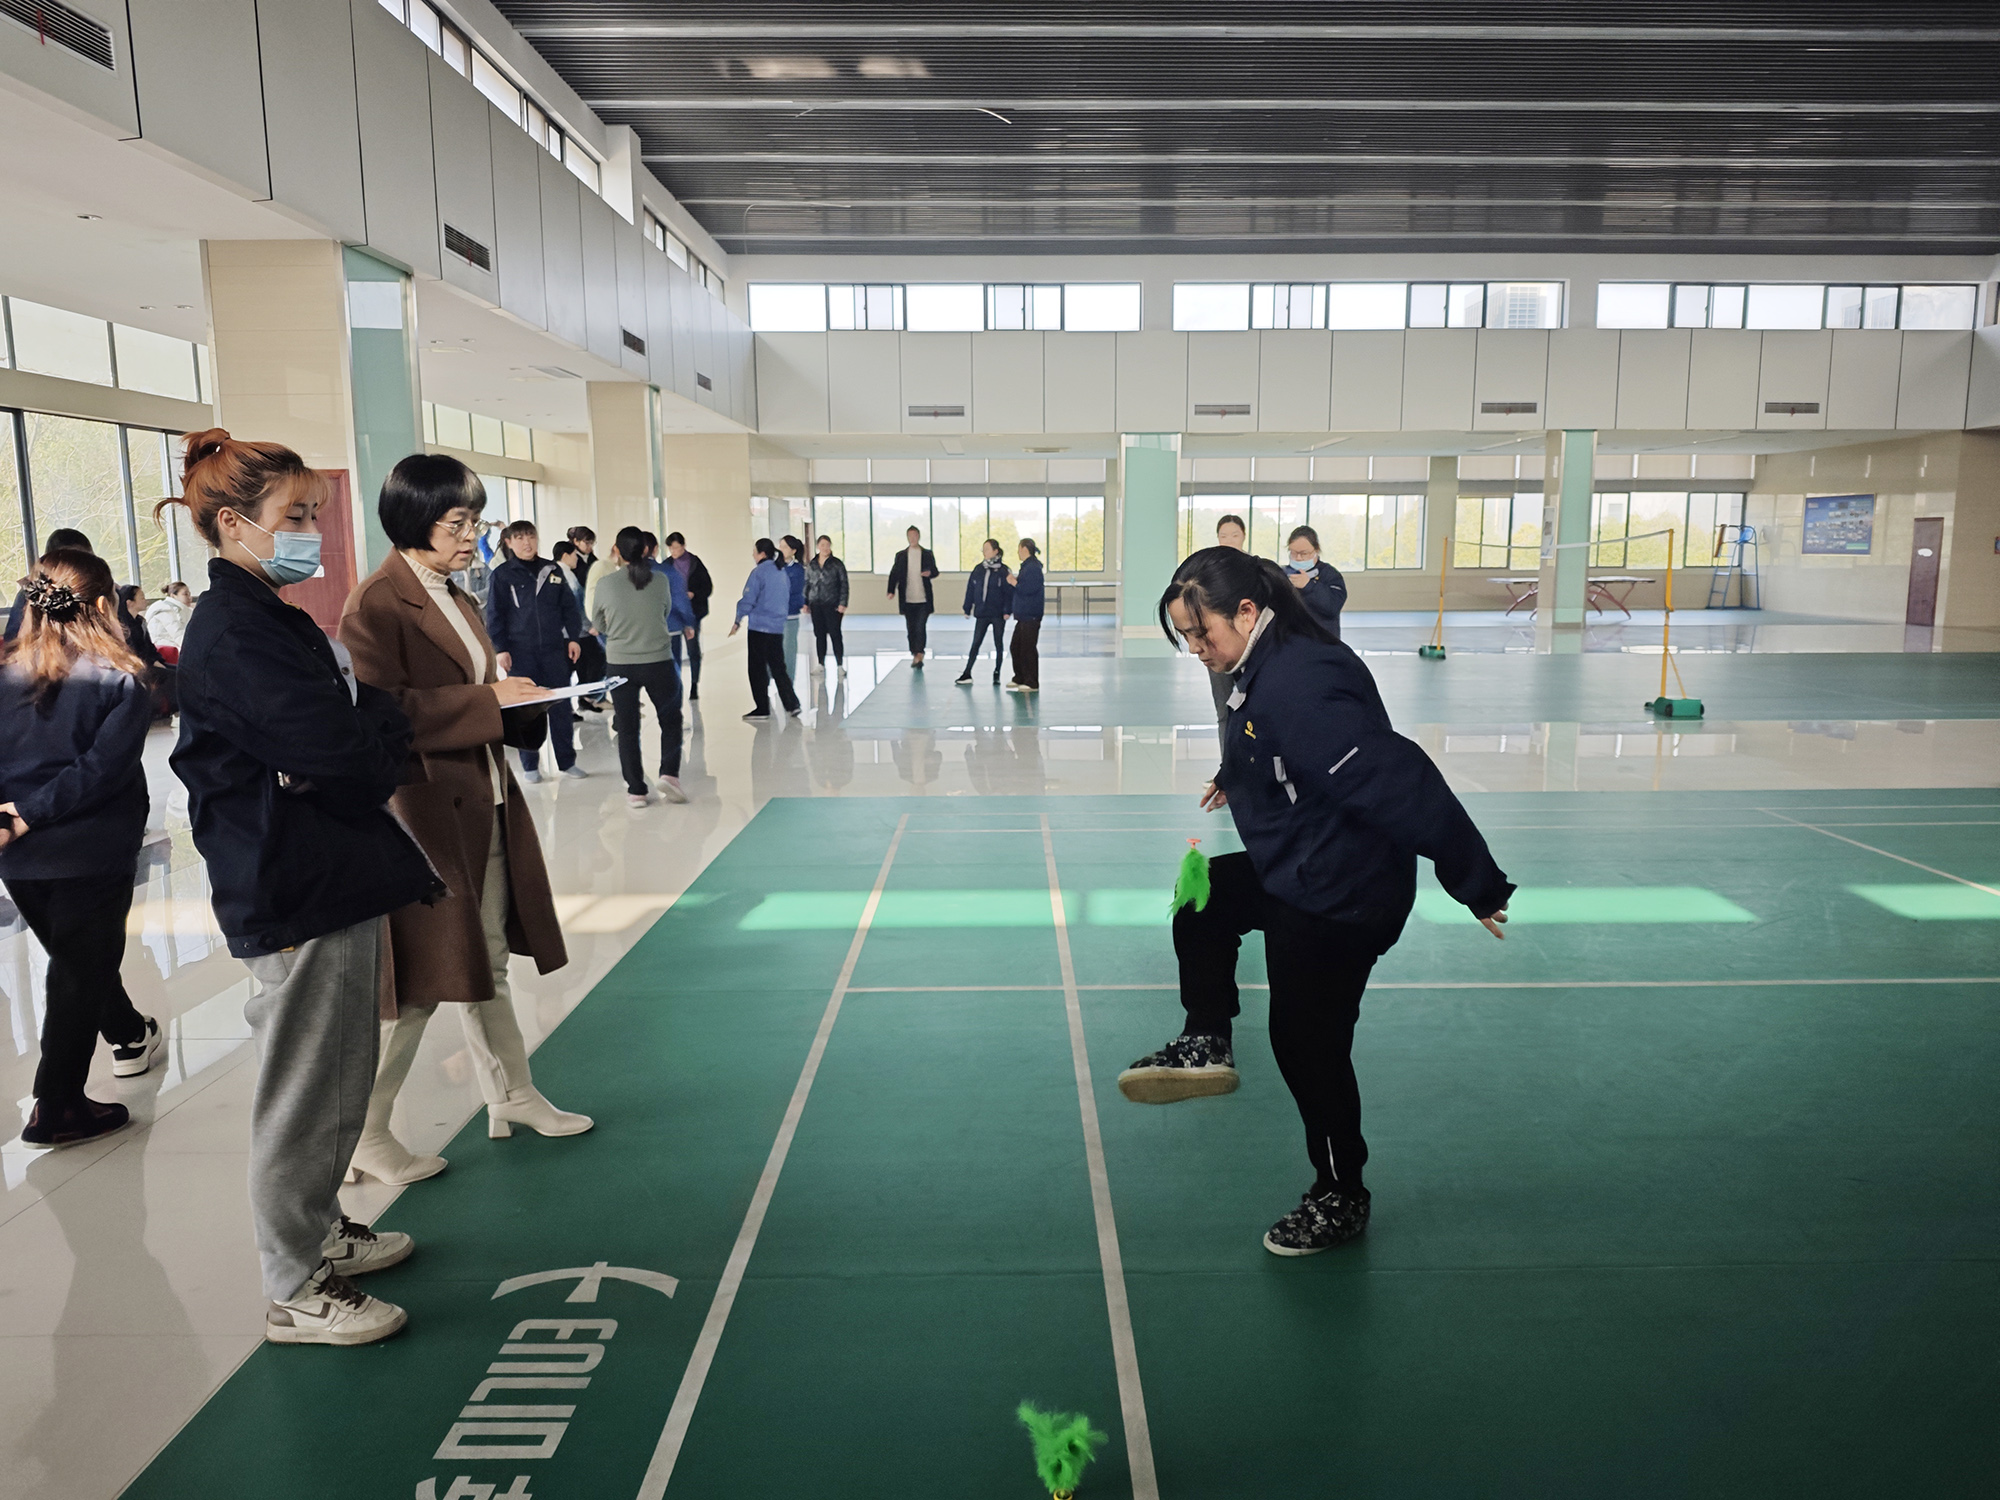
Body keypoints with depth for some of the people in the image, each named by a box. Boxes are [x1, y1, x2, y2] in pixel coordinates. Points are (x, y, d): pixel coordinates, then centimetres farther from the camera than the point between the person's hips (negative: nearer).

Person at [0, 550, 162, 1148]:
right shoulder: (122, 682, -11)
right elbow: (102, 768, -19)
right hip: (93, 853, -5)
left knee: (74, 960, 23)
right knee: (81, 972, 7)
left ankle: (130, 1037, 45)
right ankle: (55, 1111, 10)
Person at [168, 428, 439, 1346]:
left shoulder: (264, 619, 16)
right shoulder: (236, 631, -17)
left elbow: (360, 752, 19)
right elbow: (340, 752, -23)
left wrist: (366, 726, -1)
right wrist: (382, 713, -5)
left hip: (333, 883, 10)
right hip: (296, 897, -10)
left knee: (337, 1080, 21)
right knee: (302, 1092, 2)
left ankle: (321, 1230, 37)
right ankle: (296, 1291, 17)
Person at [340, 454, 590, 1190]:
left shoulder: (456, 599, 15)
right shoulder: (377, 603, -14)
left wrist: (511, 694, 4)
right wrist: (487, 699, -21)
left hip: (483, 805, 9)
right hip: (421, 808, -9)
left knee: (486, 965, 18)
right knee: (416, 981, -1)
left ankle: (512, 1095, 30)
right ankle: (363, 1135, 15)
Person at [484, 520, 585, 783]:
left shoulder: (552, 571, 10)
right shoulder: (502, 575, 1)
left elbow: (569, 607, 13)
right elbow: (494, 615, 0)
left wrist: (574, 638, 4)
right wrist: (500, 648, -7)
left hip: (554, 650, 3)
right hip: (520, 653, -2)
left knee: (561, 707, 4)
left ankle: (566, 762, 14)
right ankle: (529, 766, 11)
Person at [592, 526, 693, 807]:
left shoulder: (606, 582, -7)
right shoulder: (661, 579, -6)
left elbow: (598, 623, 7)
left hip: (620, 664, 0)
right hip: (659, 660, 0)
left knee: (628, 728, 9)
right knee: (670, 720, 16)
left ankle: (636, 791, 10)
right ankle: (669, 773, 0)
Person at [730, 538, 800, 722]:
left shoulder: (758, 572, -13)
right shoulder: (782, 572, 8)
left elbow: (748, 600, -13)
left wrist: (738, 621, -1)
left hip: (759, 627, -7)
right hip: (778, 627, 7)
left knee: (758, 669, 2)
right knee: (778, 667, 14)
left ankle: (762, 710, 5)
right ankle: (792, 704, 9)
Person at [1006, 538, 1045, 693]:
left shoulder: (1033, 567, -16)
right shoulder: (1026, 566, 17)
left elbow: (1029, 589, -25)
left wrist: (1015, 582, -13)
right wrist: (1015, 581, 9)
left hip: (1031, 616, -11)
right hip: (1023, 615, 11)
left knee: (1028, 649, -6)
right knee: (1016, 647, 16)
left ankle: (1032, 683, 0)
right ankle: (1020, 679, 26)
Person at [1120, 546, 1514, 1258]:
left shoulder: (1299, 684, -31)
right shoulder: (1267, 668, 2)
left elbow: (1394, 779, -34)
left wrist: (1476, 882, -32)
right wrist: (1235, 780, 44)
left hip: (1337, 900, -10)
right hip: (1290, 874, 10)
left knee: (1307, 1044, 4)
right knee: (1202, 898, 24)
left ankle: (1341, 1199, 26)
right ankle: (1205, 1044, 30)